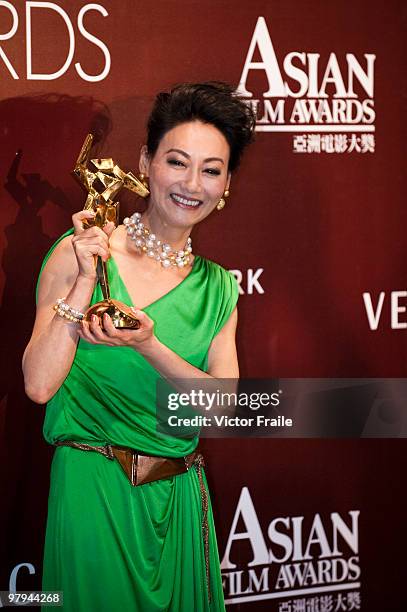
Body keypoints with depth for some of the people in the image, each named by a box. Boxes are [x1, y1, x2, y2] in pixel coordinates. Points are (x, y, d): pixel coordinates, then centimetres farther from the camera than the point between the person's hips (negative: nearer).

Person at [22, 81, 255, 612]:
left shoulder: (217, 287, 5)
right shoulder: (80, 254, -8)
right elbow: (39, 384, -13)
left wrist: (150, 346, -21)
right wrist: (85, 282, -21)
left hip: (179, 496, 4)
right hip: (93, 488, -4)